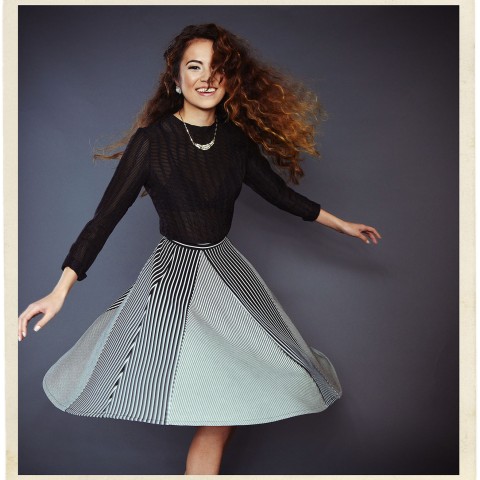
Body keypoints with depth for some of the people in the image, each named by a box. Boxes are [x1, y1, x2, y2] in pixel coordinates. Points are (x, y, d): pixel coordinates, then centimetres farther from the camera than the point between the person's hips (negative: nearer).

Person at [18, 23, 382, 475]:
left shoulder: (236, 138, 1)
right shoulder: (152, 140, -12)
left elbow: (279, 191, 14)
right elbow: (106, 215, -13)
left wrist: (342, 224, 21)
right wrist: (60, 290, -18)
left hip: (226, 268, 5)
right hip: (173, 271, -5)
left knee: (225, 401, 4)